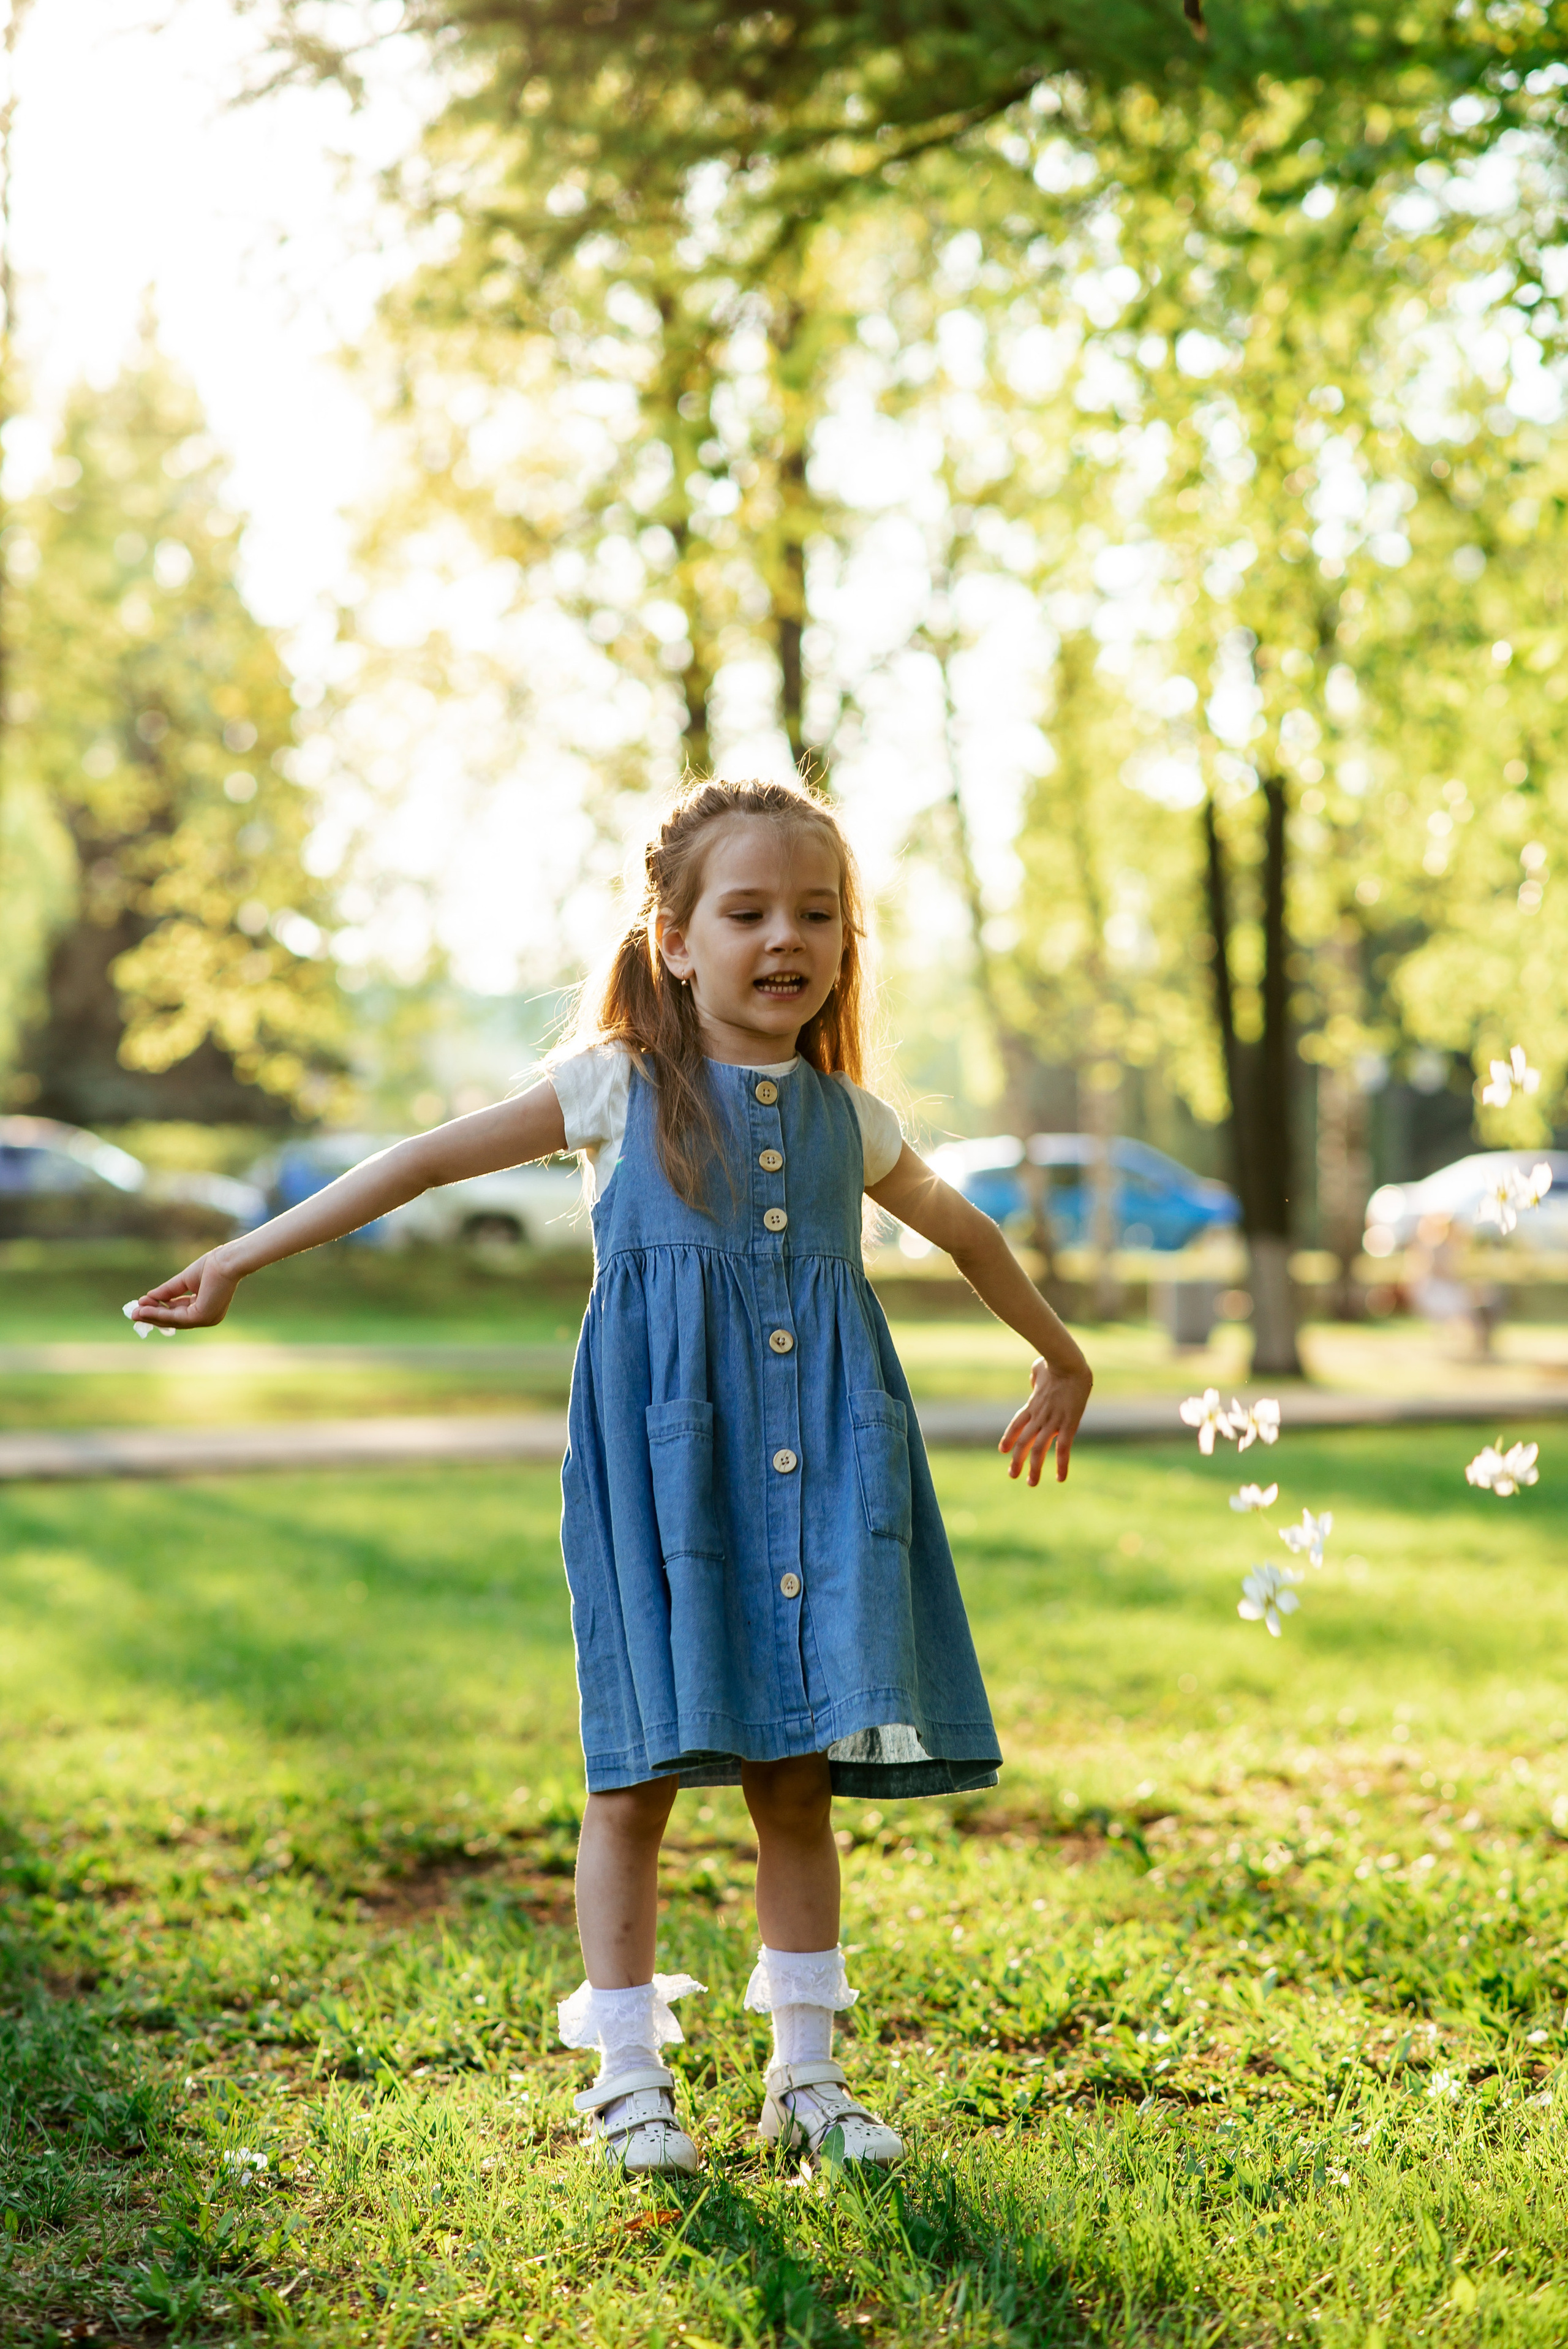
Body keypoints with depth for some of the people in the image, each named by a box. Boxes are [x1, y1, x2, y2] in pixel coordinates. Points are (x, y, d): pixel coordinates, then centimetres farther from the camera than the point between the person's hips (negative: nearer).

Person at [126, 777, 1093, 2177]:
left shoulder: (848, 1118, 12)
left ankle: (807, 2074, 18)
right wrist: (240, 1261, -1)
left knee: (799, 1781, 6)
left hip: (816, 1470, 3)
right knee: (642, 1772, -1)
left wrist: (1063, 1358, 41)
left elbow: (960, 1229, 29)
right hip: (662, 1471, -3)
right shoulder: (618, 1090, 1)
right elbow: (425, 1163, 2)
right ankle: (629, 2076, 12)